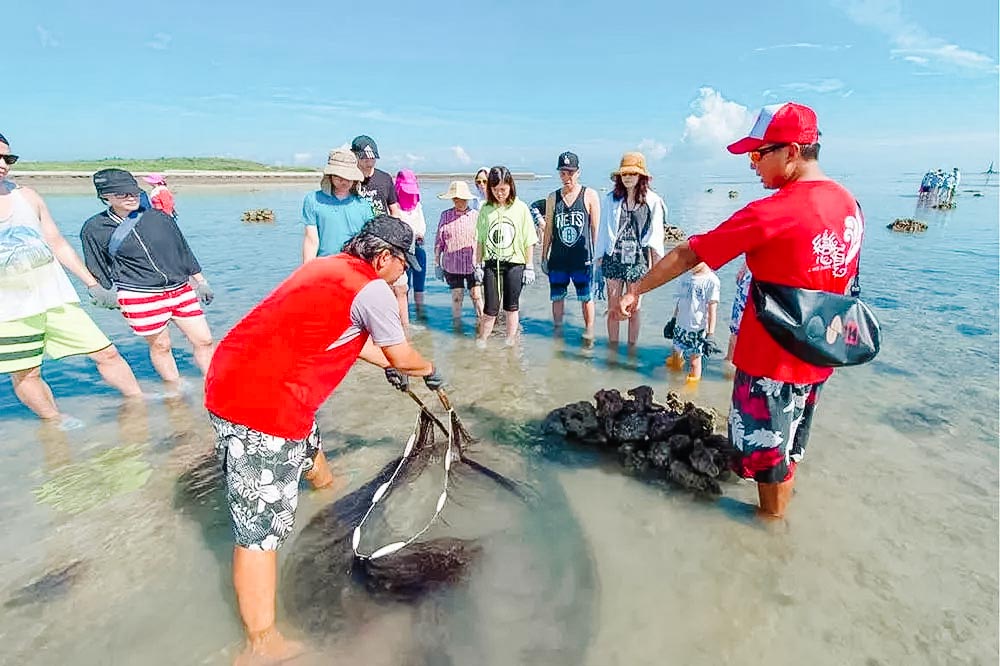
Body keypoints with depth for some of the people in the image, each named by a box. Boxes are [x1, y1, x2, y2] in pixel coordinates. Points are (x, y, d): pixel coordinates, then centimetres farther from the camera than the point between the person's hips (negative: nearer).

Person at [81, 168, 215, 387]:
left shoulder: (158, 217, 4)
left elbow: (184, 251, 12)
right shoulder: (94, 228, 0)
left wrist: (201, 282, 14)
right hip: (140, 297, -3)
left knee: (204, 341, 1)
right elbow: (97, 270, 9)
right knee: (160, 346, 6)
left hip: (181, 290, 3)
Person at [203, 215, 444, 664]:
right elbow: (403, 357, -4)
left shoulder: (330, 267, 13)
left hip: (234, 378, 11)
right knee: (261, 527, -3)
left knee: (307, 442, 35)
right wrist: (430, 372, 16)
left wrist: (388, 366, 33)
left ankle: (325, 486, 64)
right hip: (260, 404, -10)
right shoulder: (372, 289, -14)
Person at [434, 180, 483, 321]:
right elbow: (438, 242, 6)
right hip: (452, 266, 0)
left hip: (473, 265, 0)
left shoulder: (476, 216, 2)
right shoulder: (445, 216, 2)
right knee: (456, 296, 7)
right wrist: (437, 264, 6)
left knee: (477, 295, 3)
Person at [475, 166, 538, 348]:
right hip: (491, 264, 1)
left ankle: (510, 343, 21)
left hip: (514, 264, -1)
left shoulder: (520, 208, -1)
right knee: (490, 309, 0)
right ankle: (481, 342, 13)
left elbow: (529, 240, 0)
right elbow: (480, 240, 6)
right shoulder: (486, 209, 3)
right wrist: (478, 265, 2)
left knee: (511, 308, 9)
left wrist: (529, 267, -2)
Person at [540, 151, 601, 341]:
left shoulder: (590, 195, 0)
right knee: (557, 297, 10)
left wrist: (597, 255, -4)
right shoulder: (552, 198, 8)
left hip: (582, 258, -3)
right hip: (557, 259, 3)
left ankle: (589, 330, 20)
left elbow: (595, 229, 1)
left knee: (586, 297, 5)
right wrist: (544, 257, 8)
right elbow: (548, 230, 11)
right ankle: (557, 329, 25)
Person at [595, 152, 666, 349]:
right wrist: (599, 257, 7)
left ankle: (632, 349, 19)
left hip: (638, 260, -1)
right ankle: (612, 349, 16)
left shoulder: (652, 201, 2)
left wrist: (656, 258, -12)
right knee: (613, 309, 5)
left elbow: (655, 233, -1)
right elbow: (604, 229, 8)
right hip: (614, 259, 1)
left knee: (633, 309, 7)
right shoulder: (611, 199, 6)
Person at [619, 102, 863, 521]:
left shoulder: (771, 212, -23)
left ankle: (770, 518, 34)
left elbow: (688, 255, -20)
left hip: (771, 357, -8)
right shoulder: (849, 203, 3)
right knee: (787, 442, 26)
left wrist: (637, 290, -11)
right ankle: (778, 510, 46)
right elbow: (840, 282, 12)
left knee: (767, 445, 13)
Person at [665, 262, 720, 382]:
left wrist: (710, 334, -13)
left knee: (695, 361, 6)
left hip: (698, 329, -6)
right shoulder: (686, 275, 5)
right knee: (673, 363, 13)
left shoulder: (711, 280, -13)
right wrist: (673, 320, 20)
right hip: (680, 326, 6)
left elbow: (712, 310, -12)